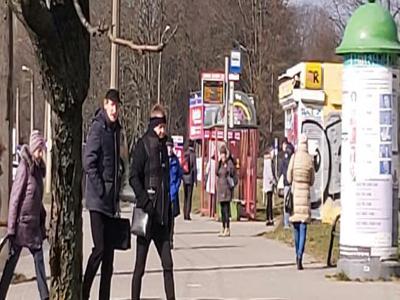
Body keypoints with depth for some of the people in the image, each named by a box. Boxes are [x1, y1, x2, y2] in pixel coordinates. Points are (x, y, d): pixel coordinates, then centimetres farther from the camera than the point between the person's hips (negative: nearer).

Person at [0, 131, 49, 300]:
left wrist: (43, 222, 17)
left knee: (39, 259, 5)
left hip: (35, 224, 7)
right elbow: (14, 198, -14)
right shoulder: (24, 167, -13)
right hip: (22, 222, -7)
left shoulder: (38, 169, 10)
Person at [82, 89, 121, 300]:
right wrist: (101, 191, -17)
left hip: (110, 202, 8)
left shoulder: (115, 130, 14)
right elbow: (88, 163, -18)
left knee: (109, 251, 9)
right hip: (97, 200, -8)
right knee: (99, 249, -10)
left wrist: (116, 195, 14)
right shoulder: (97, 128, -11)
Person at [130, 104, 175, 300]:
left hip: (162, 216, 7)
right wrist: (145, 201, -22)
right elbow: (134, 178, -13)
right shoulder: (143, 145, -7)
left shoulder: (163, 146, 15)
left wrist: (169, 213, 17)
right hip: (146, 214, -7)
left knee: (168, 264, 6)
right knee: (140, 267, 0)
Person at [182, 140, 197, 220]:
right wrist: (195, 179, -5)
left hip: (184, 177, 5)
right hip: (190, 177, -5)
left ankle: (185, 214, 12)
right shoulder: (192, 155, -9)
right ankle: (187, 214, -5)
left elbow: (182, 166, 9)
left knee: (185, 196, 12)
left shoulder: (184, 154, 5)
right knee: (189, 196, -3)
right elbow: (194, 168, -10)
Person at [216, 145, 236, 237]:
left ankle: (227, 229, -12)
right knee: (222, 209, 10)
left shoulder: (229, 162, -5)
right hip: (220, 187, 7)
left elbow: (232, 173, -13)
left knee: (226, 208, -11)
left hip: (227, 187, -7)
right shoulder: (219, 163, 14)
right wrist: (219, 162, -6)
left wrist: (227, 166, -24)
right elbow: (217, 172, 2)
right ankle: (224, 229, 16)